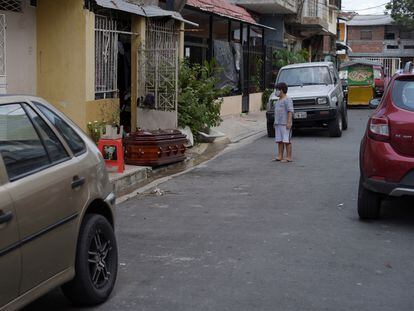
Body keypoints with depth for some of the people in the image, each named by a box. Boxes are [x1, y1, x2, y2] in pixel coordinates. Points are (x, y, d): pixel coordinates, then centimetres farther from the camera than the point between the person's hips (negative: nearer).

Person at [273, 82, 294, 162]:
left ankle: (289, 157, -6)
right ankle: (280, 156, 10)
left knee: (286, 140, -7)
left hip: (285, 124, -9)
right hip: (278, 124, 9)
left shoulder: (287, 99, -8)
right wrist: (275, 123, 20)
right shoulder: (279, 100, 19)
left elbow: (290, 111, -15)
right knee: (279, 141, 7)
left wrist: (289, 122, -21)